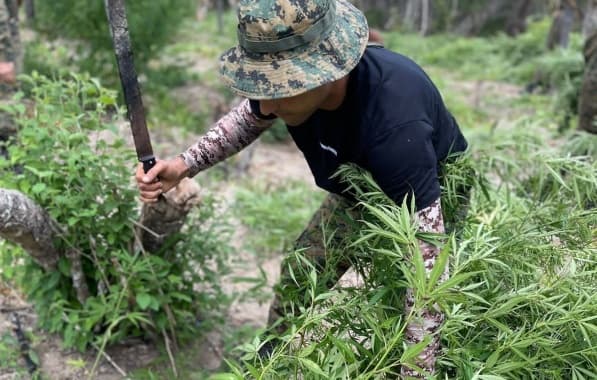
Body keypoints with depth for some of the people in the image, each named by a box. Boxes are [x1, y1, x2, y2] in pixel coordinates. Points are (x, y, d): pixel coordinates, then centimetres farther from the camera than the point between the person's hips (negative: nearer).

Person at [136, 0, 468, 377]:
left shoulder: (395, 124, -47)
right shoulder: (291, 73, -27)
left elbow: (428, 261, -44)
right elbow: (250, 117, -1)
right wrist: (185, 164, -14)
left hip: (431, 198, -5)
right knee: (297, 279, 12)